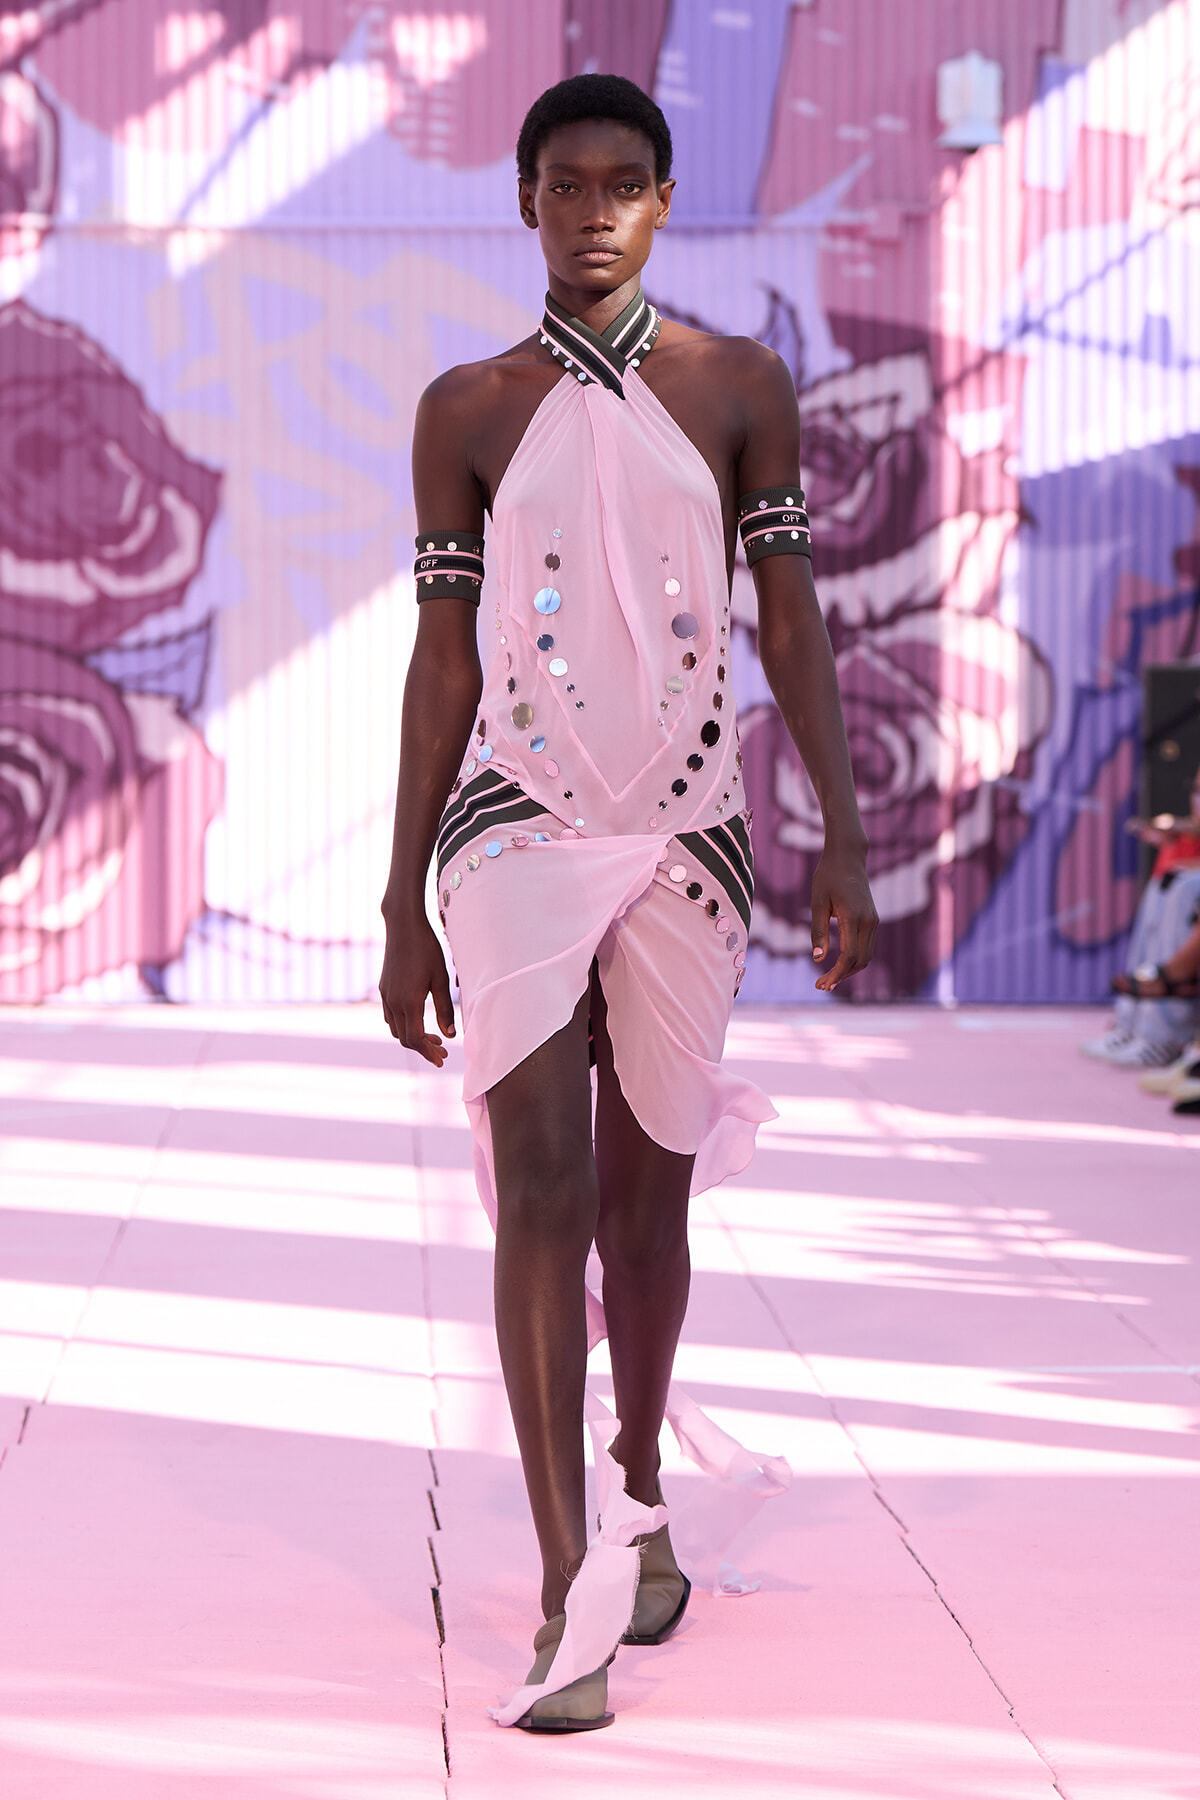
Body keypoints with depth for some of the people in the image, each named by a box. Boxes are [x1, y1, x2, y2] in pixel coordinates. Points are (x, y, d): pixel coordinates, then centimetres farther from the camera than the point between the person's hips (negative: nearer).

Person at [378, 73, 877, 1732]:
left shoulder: (741, 390, 6)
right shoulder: (468, 412, 5)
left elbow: (792, 626, 5)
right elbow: (443, 662, 6)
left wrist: (846, 843, -3)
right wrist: (402, 909, 4)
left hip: (685, 832, 1)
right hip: (518, 828, -1)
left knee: (646, 1195, 10)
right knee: (540, 1184, -14)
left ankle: (639, 1498, 34)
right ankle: (570, 1594, -17)